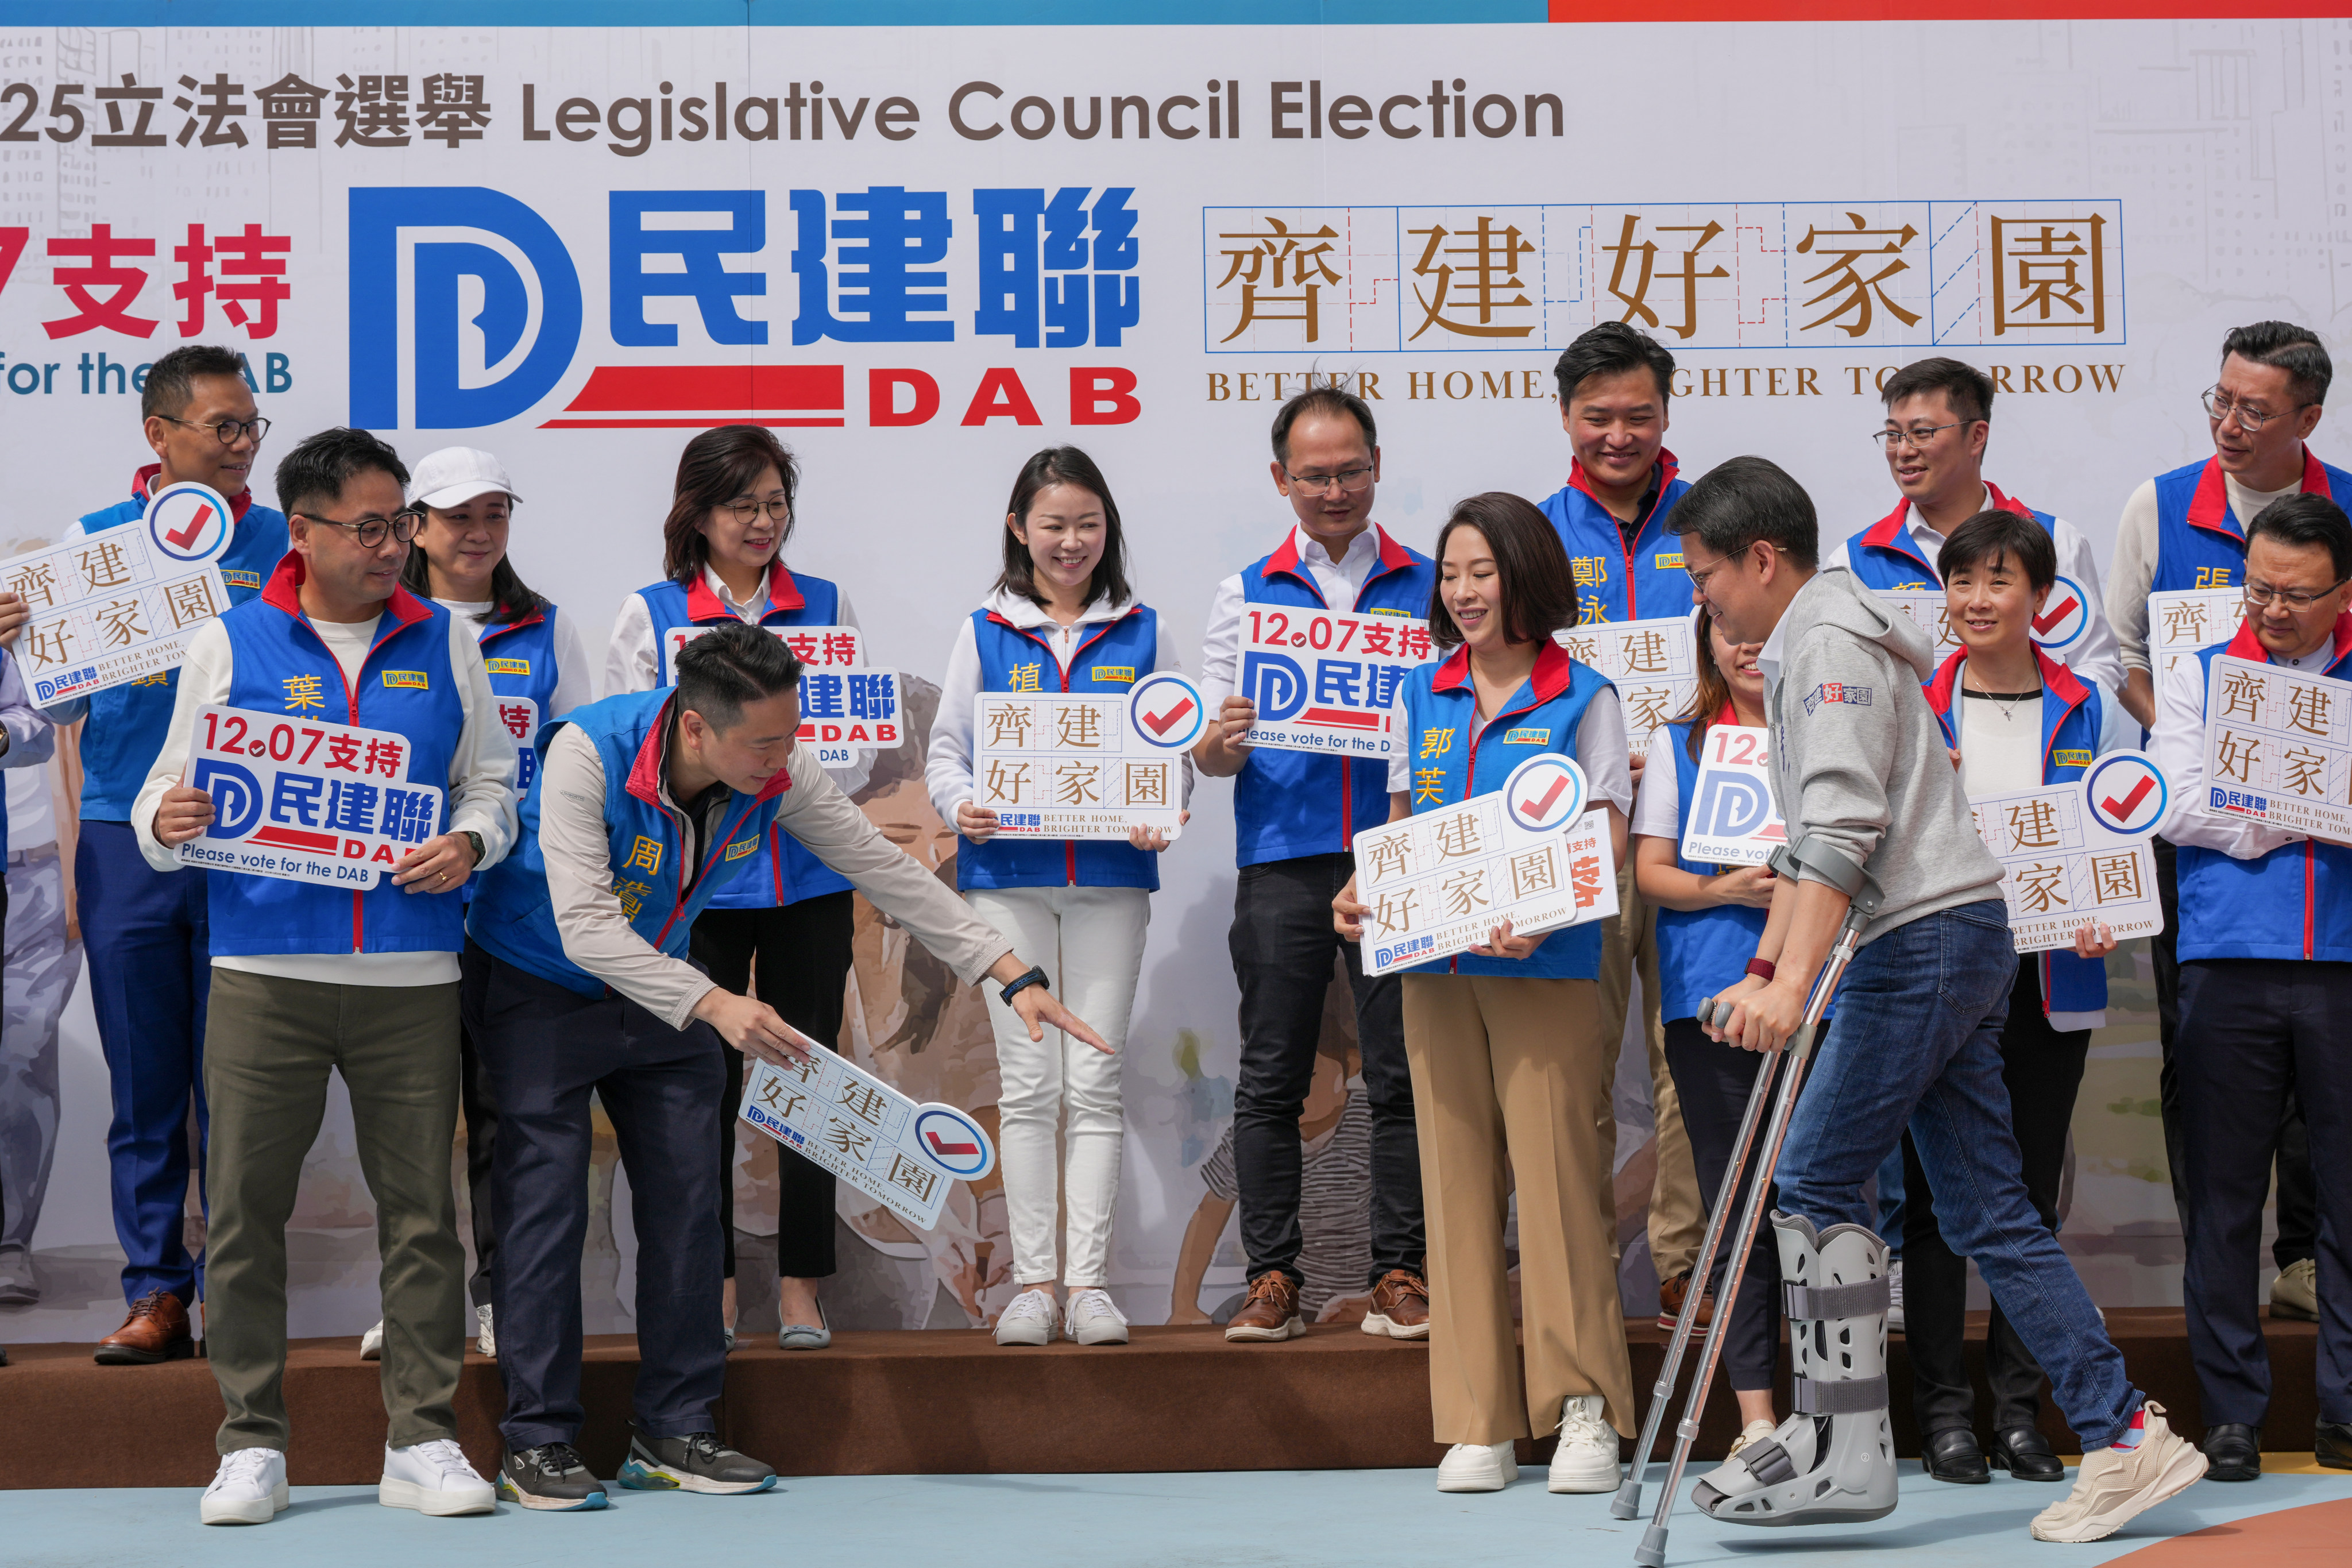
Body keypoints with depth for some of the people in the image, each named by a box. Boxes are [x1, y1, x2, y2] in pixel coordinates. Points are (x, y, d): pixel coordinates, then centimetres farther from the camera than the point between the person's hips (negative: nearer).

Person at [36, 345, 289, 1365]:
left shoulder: (285, 545, 7)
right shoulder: (94, 541, 8)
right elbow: (55, 704, 7)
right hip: (128, 842, 1)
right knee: (145, 1082, 4)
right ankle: (155, 1293, 11)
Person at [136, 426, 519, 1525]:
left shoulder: (445, 643, 11)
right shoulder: (228, 645, 7)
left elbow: (491, 781, 14)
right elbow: (167, 799, 7)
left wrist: (469, 841, -6)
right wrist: (164, 823, -15)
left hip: (412, 975, 1)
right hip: (264, 970, -1)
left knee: (421, 1207, 3)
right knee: (246, 1208, 1)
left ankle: (423, 1441, 11)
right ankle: (251, 1444, 11)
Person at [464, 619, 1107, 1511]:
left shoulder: (779, 773, -17)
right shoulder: (586, 753, -32)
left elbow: (885, 870, -11)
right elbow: (585, 926, -38)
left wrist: (1014, 977, -16)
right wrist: (713, 1005, -47)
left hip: (662, 991, 5)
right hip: (540, 992, -5)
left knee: (685, 1200, 2)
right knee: (547, 1205, -9)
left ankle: (673, 1432, 11)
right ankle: (537, 1445, -1)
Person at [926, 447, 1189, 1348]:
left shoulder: (1144, 634, 8)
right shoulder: (984, 634, 7)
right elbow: (946, 749, 5)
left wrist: (1161, 816, -14)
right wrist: (962, 807, -16)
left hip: (1112, 874, 0)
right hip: (1007, 874, 0)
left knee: (1095, 1083, 1)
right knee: (1028, 1085, 1)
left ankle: (1089, 1280, 5)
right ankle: (1033, 1281, 7)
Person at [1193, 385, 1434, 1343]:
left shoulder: (1431, 588, 10)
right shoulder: (1245, 595, 12)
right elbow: (1211, 756, 9)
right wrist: (1221, 741, -15)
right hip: (1282, 861, 1)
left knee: (1402, 1076, 0)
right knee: (1270, 1080, 2)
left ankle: (1400, 1275, 6)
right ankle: (1272, 1278, 7)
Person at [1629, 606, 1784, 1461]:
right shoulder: (1678, 743, 14)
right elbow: (1650, 871, 8)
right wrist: (1725, 890, -11)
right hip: (1710, 995, 1)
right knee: (1736, 1205, 0)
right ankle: (1755, 1418, 4)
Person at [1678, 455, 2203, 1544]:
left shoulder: (1829, 640, -10)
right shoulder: (1799, 649, 22)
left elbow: (1843, 828, -22)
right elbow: (1808, 838, 29)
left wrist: (1793, 985, -28)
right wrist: (1760, 972, 27)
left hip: (1927, 936, -10)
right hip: (1956, 938, 10)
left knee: (1814, 1183, -8)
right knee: (1988, 1211, 7)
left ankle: (1842, 1447, -4)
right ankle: (2126, 1437, 6)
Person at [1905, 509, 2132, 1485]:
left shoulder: (2093, 716, 6)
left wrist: (2104, 918, -11)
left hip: (2048, 985, 1)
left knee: (2030, 1196, 6)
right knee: (1936, 1194, -1)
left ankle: (2020, 1409, 14)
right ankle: (1943, 1410, 7)